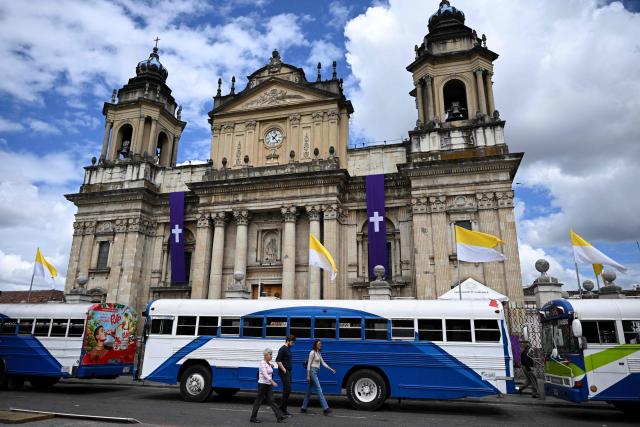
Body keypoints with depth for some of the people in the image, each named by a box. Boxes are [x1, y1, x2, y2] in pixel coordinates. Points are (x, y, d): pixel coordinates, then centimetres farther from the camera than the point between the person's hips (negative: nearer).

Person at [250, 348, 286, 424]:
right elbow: (265, 374, -26)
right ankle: (253, 417, 16)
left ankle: (279, 417, 0)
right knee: (259, 401, 3)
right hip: (262, 384, -8)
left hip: (268, 385, 8)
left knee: (271, 401, 5)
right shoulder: (262, 363, -17)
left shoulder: (269, 363, 9)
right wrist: (272, 382, -33)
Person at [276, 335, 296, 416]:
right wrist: (284, 370, -18)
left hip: (288, 372, 9)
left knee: (286, 390, 10)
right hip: (284, 372, -9)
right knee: (287, 390, -11)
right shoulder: (283, 349, -13)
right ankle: (282, 408, -3)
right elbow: (278, 360, -20)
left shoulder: (288, 349, 15)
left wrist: (288, 370, 14)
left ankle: (284, 409, 16)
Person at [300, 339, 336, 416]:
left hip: (316, 372, 9)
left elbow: (323, 363, 18)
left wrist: (331, 369, 10)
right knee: (319, 390, -12)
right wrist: (308, 376, -15)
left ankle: (303, 408, 18)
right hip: (312, 371, -9)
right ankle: (325, 408, -15)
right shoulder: (312, 352, -10)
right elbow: (309, 364, -12)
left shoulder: (319, 353, 16)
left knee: (309, 391, 12)